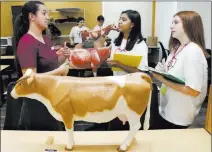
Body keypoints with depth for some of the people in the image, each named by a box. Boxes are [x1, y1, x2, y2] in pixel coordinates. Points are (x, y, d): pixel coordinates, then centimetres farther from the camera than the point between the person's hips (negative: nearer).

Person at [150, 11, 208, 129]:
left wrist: (164, 79, -23)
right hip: (165, 109, 8)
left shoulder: (193, 51, -21)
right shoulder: (177, 48, 5)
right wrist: (162, 71, -6)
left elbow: (193, 90, -26)